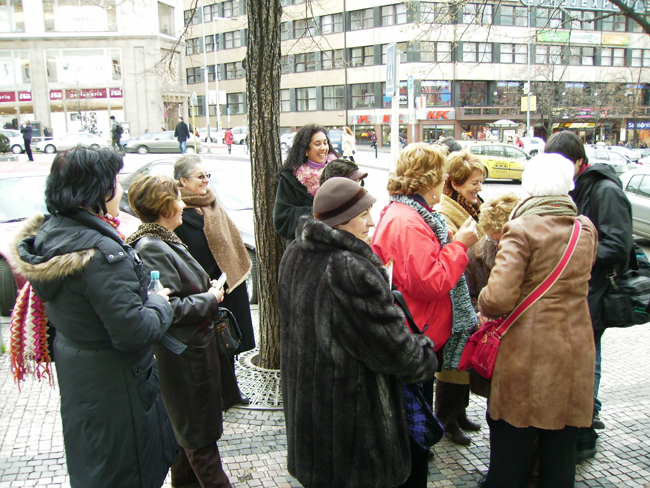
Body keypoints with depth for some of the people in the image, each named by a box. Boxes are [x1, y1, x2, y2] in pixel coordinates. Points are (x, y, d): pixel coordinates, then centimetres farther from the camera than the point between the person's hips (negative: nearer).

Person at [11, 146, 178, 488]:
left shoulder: (50, 233, -2)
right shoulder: (102, 253, -31)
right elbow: (133, 332, -29)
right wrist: (160, 304, -10)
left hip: (75, 374, 9)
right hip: (113, 384, -9)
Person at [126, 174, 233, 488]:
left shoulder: (163, 240, 7)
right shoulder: (151, 248, -24)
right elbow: (169, 309, -29)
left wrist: (206, 287, 4)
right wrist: (210, 299, -17)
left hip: (193, 346, 10)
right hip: (184, 353, -10)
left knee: (185, 424, 24)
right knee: (200, 428, 6)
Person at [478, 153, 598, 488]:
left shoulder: (521, 229, -15)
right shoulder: (587, 229, 5)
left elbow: (500, 296, -23)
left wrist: (485, 307, -3)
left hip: (528, 351, -5)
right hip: (575, 350, 5)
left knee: (511, 453, 11)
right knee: (560, 452, 18)